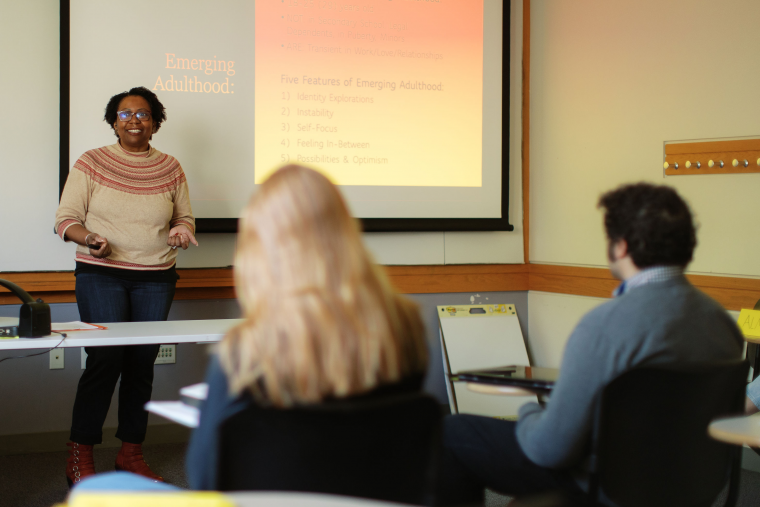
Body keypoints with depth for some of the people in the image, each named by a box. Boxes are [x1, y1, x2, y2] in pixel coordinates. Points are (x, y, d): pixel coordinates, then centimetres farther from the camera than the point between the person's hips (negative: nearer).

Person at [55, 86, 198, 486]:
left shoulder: (170, 168, 10)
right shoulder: (91, 163, 1)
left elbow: (185, 217, 19)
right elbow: (66, 219, 1)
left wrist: (180, 233, -4)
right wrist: (88, 238, -18)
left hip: (156, 279, 3)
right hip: (101, 274, -3)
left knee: (143, 363, 4)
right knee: (105, 358, -10)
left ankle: (131, 453, 16)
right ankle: (79, 457, 3)